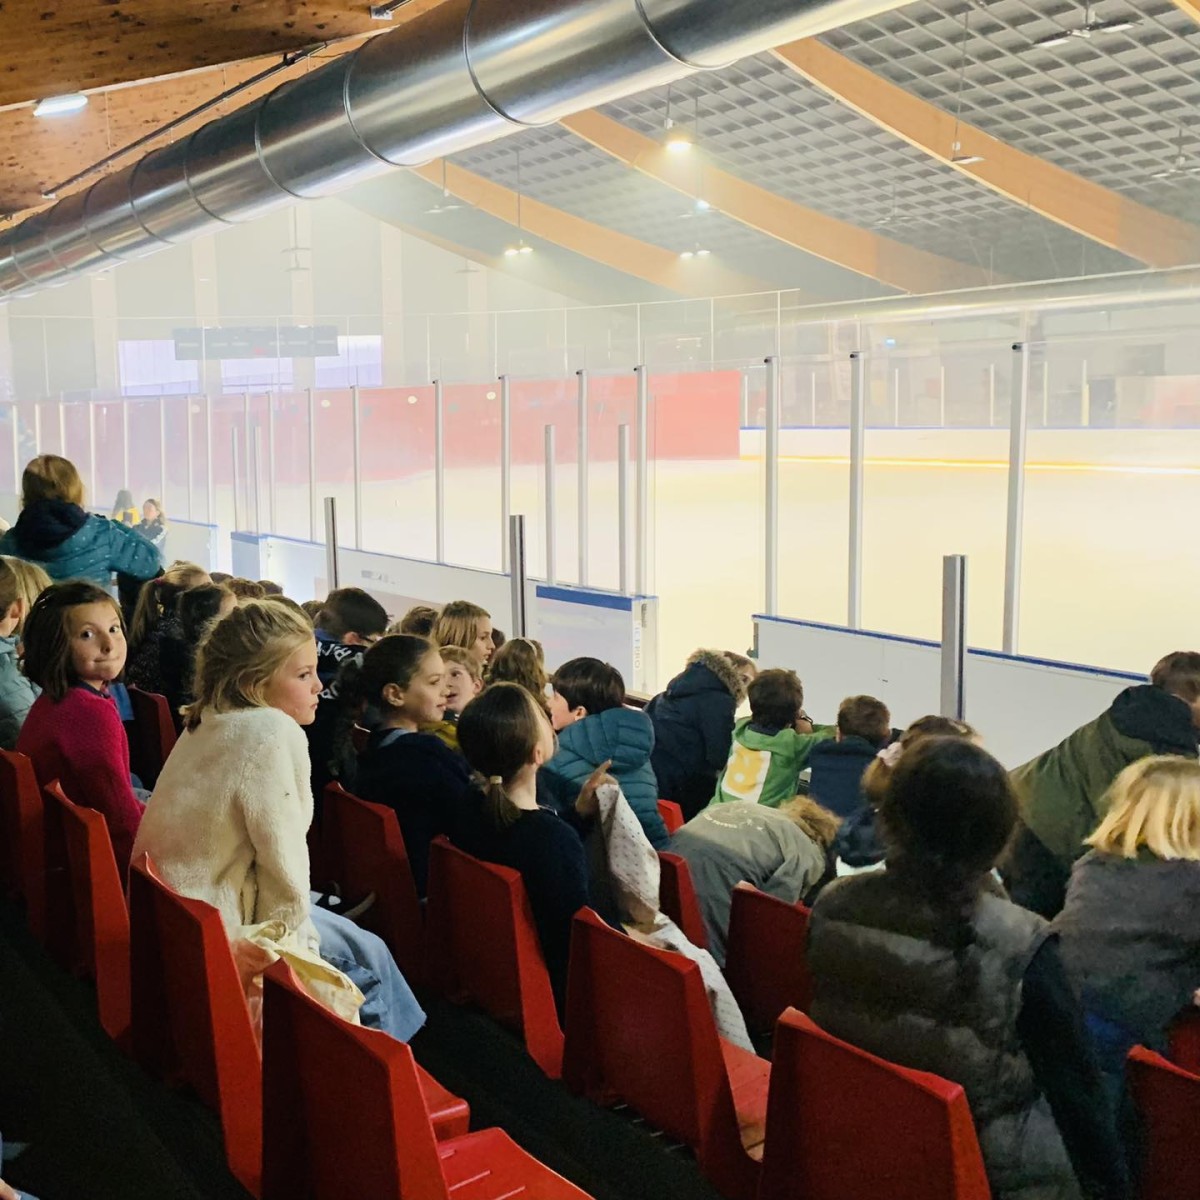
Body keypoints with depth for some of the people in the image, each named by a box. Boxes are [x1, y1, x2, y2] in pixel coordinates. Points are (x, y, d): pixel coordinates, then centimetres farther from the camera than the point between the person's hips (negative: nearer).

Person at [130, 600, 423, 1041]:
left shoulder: (210, 723, 6)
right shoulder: (275, 734, -22)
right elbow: (282, 859, -21)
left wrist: (299, 913, 12)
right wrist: (292, 940, -7)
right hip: (213, 935, -9)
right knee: (367, 956, 6)